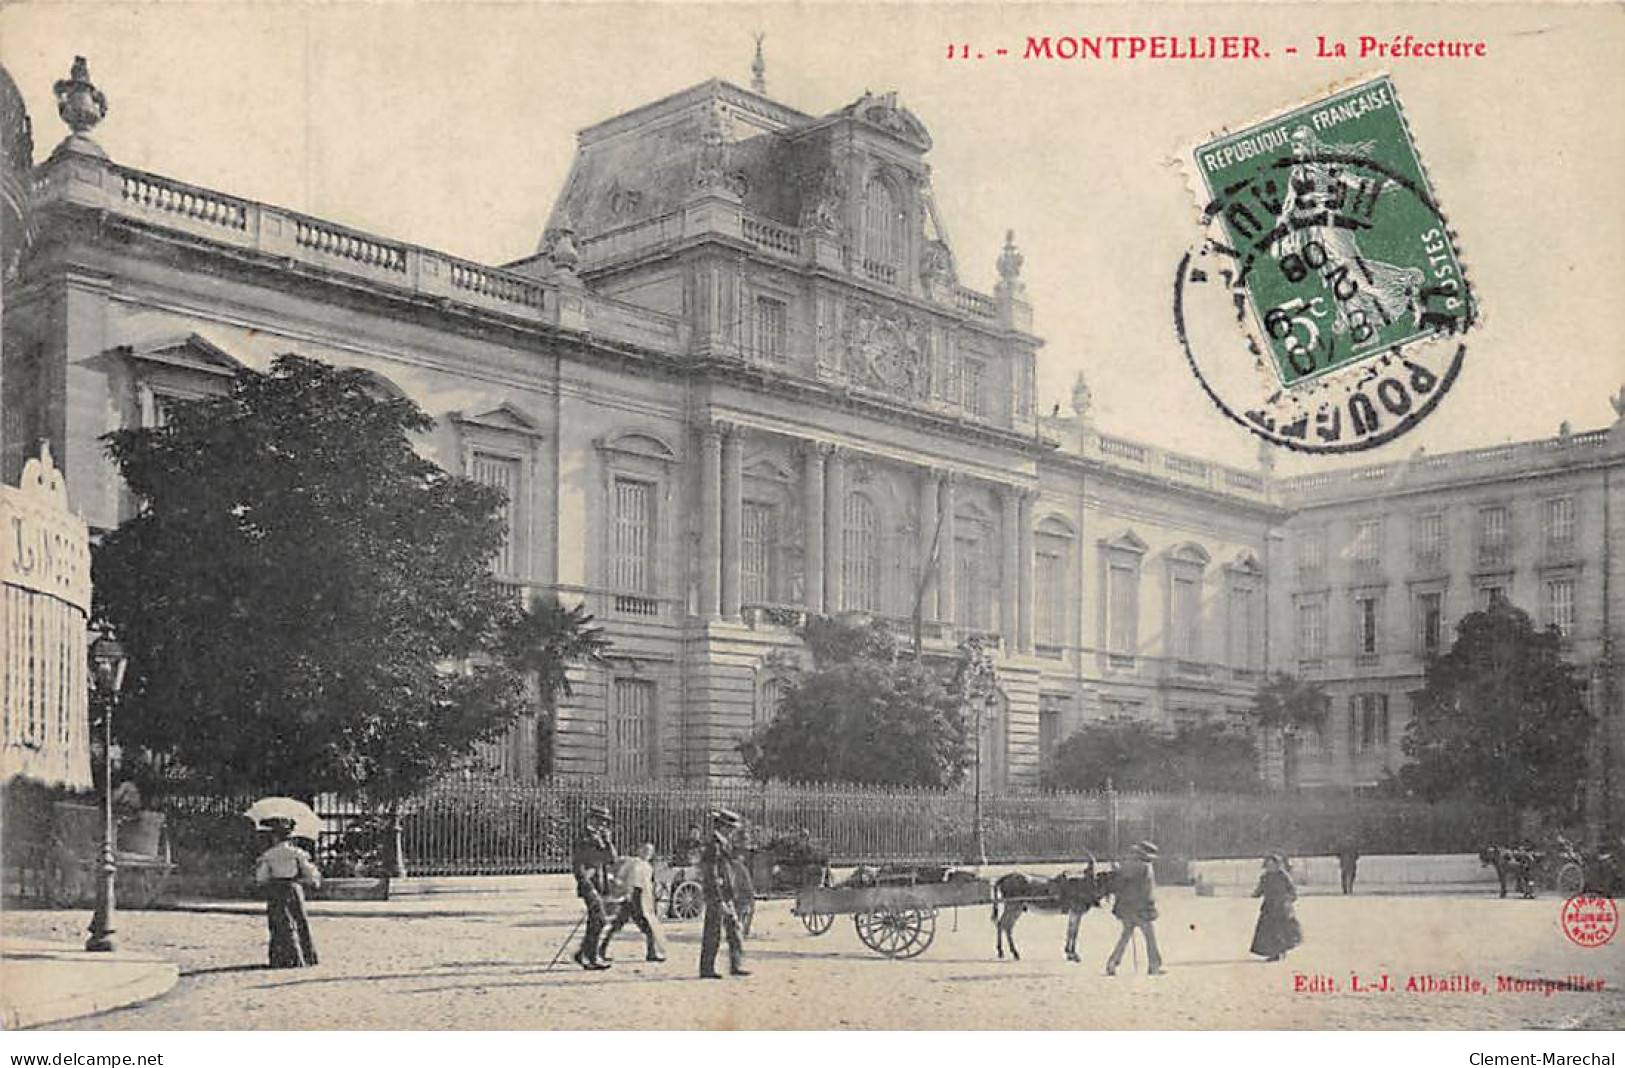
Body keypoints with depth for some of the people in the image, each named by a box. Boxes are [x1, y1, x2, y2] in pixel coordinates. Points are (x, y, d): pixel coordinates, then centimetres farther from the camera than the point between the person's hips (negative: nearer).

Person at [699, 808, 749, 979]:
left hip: (726, 897, 9)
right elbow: (711, 877, -21)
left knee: (734, 929, 8)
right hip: (716, 897, -9)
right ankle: (706, 970, 5)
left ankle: (736, 966, 12)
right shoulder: (713, 847, -17)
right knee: (712, 934, -2)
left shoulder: (725, 845, 14)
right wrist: (719, 901, -24)